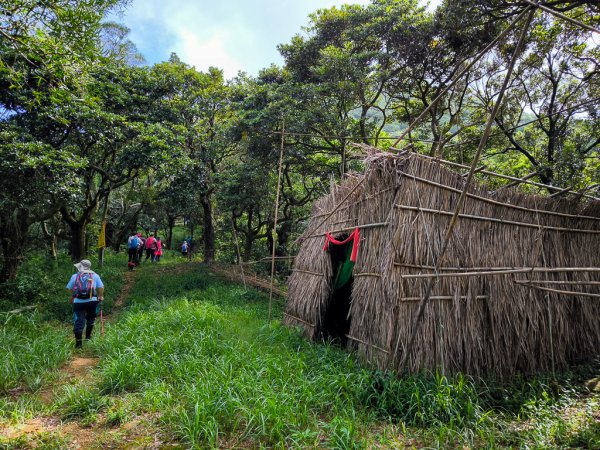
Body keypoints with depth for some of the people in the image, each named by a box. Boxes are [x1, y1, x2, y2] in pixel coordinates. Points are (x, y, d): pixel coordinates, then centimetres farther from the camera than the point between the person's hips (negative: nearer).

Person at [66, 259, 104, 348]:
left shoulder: (75, 276, 4)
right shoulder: (95, 276, 4)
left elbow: (69, 288, 9)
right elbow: (101, 287, -1)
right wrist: (101, 296, 15)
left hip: (78, 302, 0)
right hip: (92, 301, 1)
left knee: (78, 321, 4)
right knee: (90, 319, 22)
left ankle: (78, 342, 2)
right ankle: (88, 336, 31)